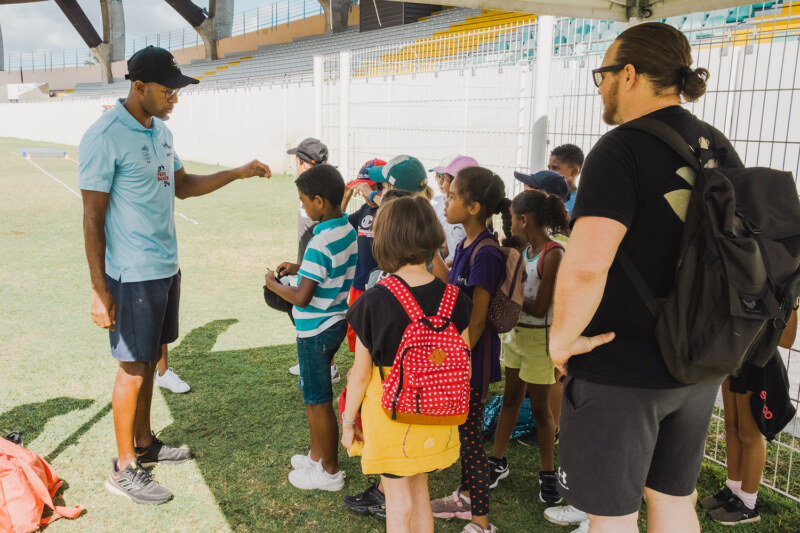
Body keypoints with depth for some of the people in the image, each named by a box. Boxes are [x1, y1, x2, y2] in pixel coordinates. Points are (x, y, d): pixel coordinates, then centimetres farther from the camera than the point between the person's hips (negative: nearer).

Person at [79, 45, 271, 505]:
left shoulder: (160, 131, 8)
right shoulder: (104, 138, -17)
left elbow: (182, 186, 21)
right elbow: (93, 217, -16)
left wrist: (237, 174, 11)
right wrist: (99, 290, -17)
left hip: (166, 267, 8)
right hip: (133, 275, -8)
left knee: (151, 360, 18)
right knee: (134, 368, 2)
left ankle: (144, 443, 34)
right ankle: (124, 468, 18)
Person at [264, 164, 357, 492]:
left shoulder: (320, 243, -25)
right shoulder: (349, 230, 2)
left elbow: (302, 298, -25)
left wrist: (273, 284, -8)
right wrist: (299, 268, 10)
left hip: (316, 330, -9)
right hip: (336, 321, 9)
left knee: (318, 402, 6)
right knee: (312, 394, 23)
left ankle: (330, 472, 21)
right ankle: (317, 455, 37)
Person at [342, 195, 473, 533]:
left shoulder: (373, 302, -19)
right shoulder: (454, 299, -9)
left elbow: (361, 373, -13)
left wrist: (348, 422, 2)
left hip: (388, 413, -3)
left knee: (399, 503, 15)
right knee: (419, 491, 25)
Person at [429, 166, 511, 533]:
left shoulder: (485, 253, -22)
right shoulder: (465, 245, 6)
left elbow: (477, 319, -21)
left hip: (472, 358, -9)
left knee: (471, 437, 2)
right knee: (464, 430, 21)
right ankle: (465, 497, 39)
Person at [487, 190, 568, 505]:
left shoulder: (553, 255, -21)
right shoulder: (527, 249, 4)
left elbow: (540, 308, -22)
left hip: (539, 338, -7)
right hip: (516, 332, 7)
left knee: (540, 407, 6)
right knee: (510, 399, 17)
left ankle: (547, 473, 24)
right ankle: (497, 462, 30)